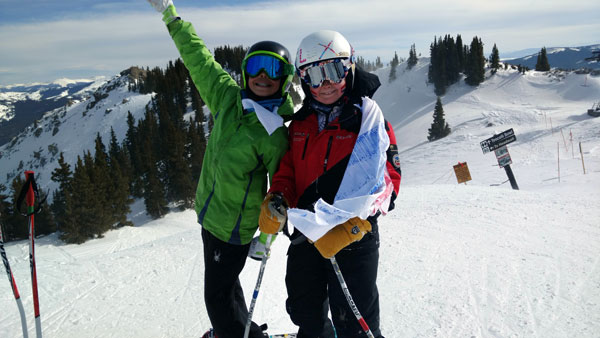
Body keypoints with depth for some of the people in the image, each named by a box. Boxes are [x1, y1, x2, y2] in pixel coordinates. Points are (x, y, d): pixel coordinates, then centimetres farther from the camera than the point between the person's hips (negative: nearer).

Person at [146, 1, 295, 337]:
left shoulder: (277, 134, -21)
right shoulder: (227, 96, -5)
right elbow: (199, 59, 5)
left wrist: (267, 236, -12)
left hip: (235, 225, -7)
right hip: (211, 212, 7)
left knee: (218, 295, 6)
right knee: (225, 281, 26)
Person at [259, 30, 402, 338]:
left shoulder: (369, 118, -9)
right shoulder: (300, 123, 7)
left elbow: (385, 181, -17)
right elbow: (287, 170, 11)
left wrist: (349, 228, -29)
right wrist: (275, 200, -11)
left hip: (353, 240, -5)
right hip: (305, 236, 6)